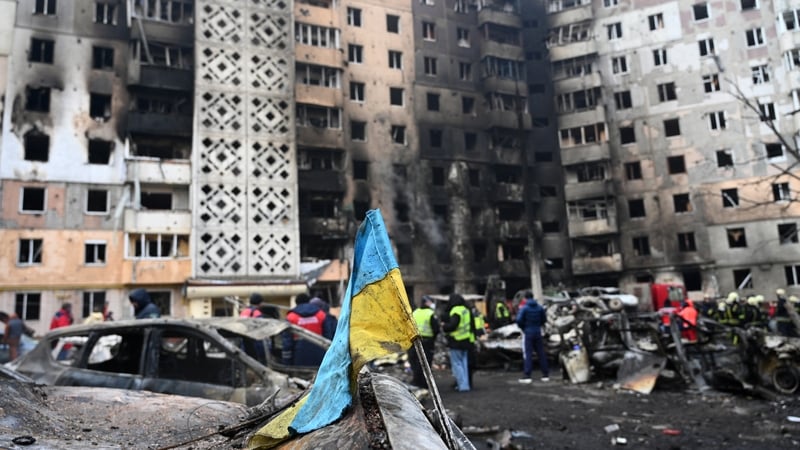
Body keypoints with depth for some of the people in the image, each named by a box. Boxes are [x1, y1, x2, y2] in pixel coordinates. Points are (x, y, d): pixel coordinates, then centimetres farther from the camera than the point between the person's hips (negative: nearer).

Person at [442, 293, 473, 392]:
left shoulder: (455, 311, -18)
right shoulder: (466, 310, 12)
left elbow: (452, 325, -26)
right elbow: (471, 324, 16)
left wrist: (444, 326, -8)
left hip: (456, 342, -9)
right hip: (466, 341, 9)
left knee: (456, 364, -1)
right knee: (464, 363, 15)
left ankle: (462, 385, -4)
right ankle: (465, 384, 19)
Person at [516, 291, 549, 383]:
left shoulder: (524, 308, -11)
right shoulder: (539, 307, 3)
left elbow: (519, 320, -15)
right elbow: (544, 319, 9)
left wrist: (523, 328, 4)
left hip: (528, 333, -4)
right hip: (538, 333, 4)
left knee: (528, 354, -4)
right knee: (541, 353, 10)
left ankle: (527, 376, -8)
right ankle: (545, 374, 16)